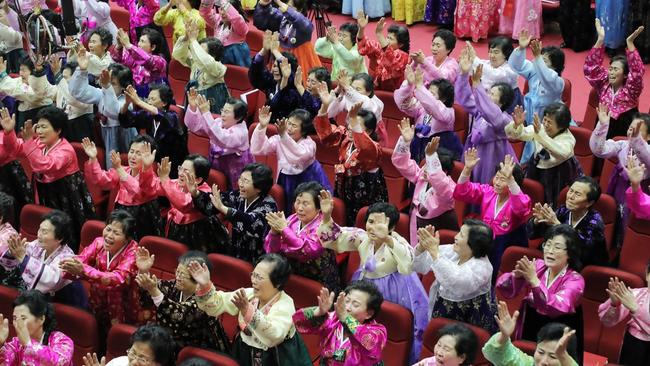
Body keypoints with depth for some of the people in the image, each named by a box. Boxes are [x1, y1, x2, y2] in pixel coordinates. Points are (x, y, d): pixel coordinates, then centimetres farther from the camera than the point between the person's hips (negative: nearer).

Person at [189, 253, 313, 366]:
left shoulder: (285, 304, -15)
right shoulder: (248, 294, 2)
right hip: (244, 356, 4)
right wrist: (205, 286, -18)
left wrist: (248, 311, -40)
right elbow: (218, 305, 0)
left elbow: (274, 335, -31)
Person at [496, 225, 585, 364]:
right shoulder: (538, 266, 1)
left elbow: (556, 308, -25)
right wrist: (517, 275, -25)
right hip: (527, 338, 3)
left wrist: (533, 280, -33)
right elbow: (504, 289, -5)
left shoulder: (575, 280, -9)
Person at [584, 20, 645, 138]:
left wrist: (629, 43, -25)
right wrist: (600, 40, -8)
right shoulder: (604, 84, 7)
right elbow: (591, 67, 1)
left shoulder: (630, 90, -4)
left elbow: (637, 72, -20)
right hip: (602, 132, 3)